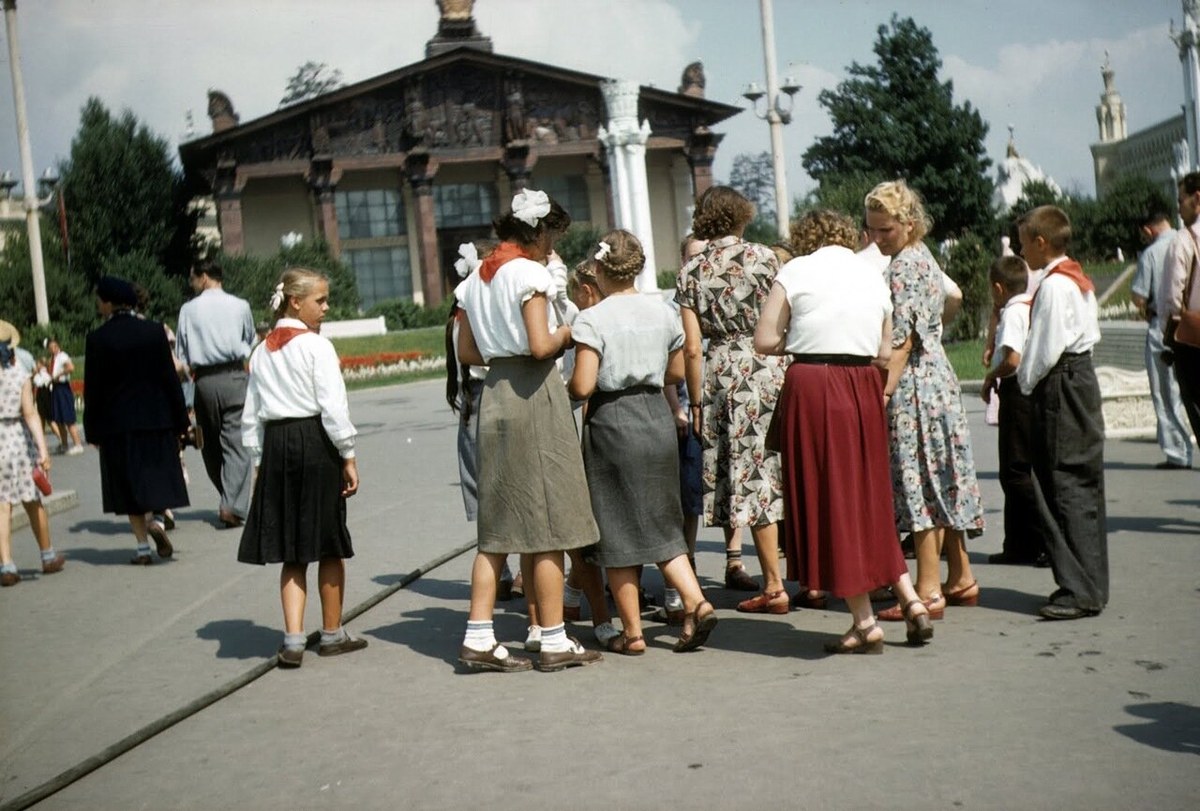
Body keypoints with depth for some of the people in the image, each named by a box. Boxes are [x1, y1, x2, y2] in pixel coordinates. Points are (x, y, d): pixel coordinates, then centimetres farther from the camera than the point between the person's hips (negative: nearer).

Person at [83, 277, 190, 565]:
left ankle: (143, 547, 6)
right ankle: (157, 522, -11)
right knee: (157, 474, 14)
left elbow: (93, 389, -6)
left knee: (129, 482, 6)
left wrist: (93, 430, 3)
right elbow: (170, 376, 0)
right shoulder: (154, 330, -1)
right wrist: (180, 419, 6)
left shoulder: (98, 338, -8)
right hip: (156, 418, 2)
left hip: (117, 422, -2)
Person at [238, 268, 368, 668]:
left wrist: (259, 462, 17)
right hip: (316, 443, -5)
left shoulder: (261, 352, 10)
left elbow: (251, 416, 11)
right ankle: (332, 634, 20)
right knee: (329, 545, 9)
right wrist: (348, 457, -8)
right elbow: (334, 406, -14)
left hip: (275, 445, 5)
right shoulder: (317, 346, -8)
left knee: (292, 551, 9)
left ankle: (293, 640, -1)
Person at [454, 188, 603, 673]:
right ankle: (554, 642, 5)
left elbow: (466, 353, 15)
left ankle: (478, 638, 8)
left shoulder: (473, 280, 13)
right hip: (534, 396, -7)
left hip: (492, 397, 7)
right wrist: (568, 333, 0)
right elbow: (541, 346, -19)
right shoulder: (530, 273, -10)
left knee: (498, 524, 10)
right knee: (547, 521, 0)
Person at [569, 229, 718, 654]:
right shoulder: (663, 312, 5)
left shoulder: (591, 320, -12)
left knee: (617, 528, 5)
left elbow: (582, 386, -17)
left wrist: (562, 390, 4)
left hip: (612, 421, -5)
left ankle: (632, 631, 10)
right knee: (660, 523, 16)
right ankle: (695, 602, 0)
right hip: (658, 416, 5)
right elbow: (677, 372, 14)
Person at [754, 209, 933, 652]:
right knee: (868, 497, 17)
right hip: (864, 389, 5)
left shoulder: (796, 271, 0)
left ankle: (865, 623, 5)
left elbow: (764, 340, -4)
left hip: (812, 387, -5)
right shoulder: (874, 276, 13)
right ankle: (910, 600, 14)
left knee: (827, 498, 2)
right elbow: (884, 353, 14)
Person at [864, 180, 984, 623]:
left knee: (918, 482, -7)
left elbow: (901, 340, -20)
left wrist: (883, 392, -22)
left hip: (914, 386, -10)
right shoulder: (923, 259, 16)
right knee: (940, 481, 14)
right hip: (936, 381, 10)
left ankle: (928, 591, -4)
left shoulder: (905, 266, -14)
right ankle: (960, 578, 21)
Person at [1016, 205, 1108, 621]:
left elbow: (1048, 345, -19)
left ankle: (1080, 591, -9)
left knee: (1066, 486, -9)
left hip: (1060, 384, -10)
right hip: (1082, 376, 10)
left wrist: (1027, 380, -5)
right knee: (1083, 484, 12)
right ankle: (1090, 583, 19)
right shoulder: (1077, 278, 15)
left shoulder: (1055, 285, -15)